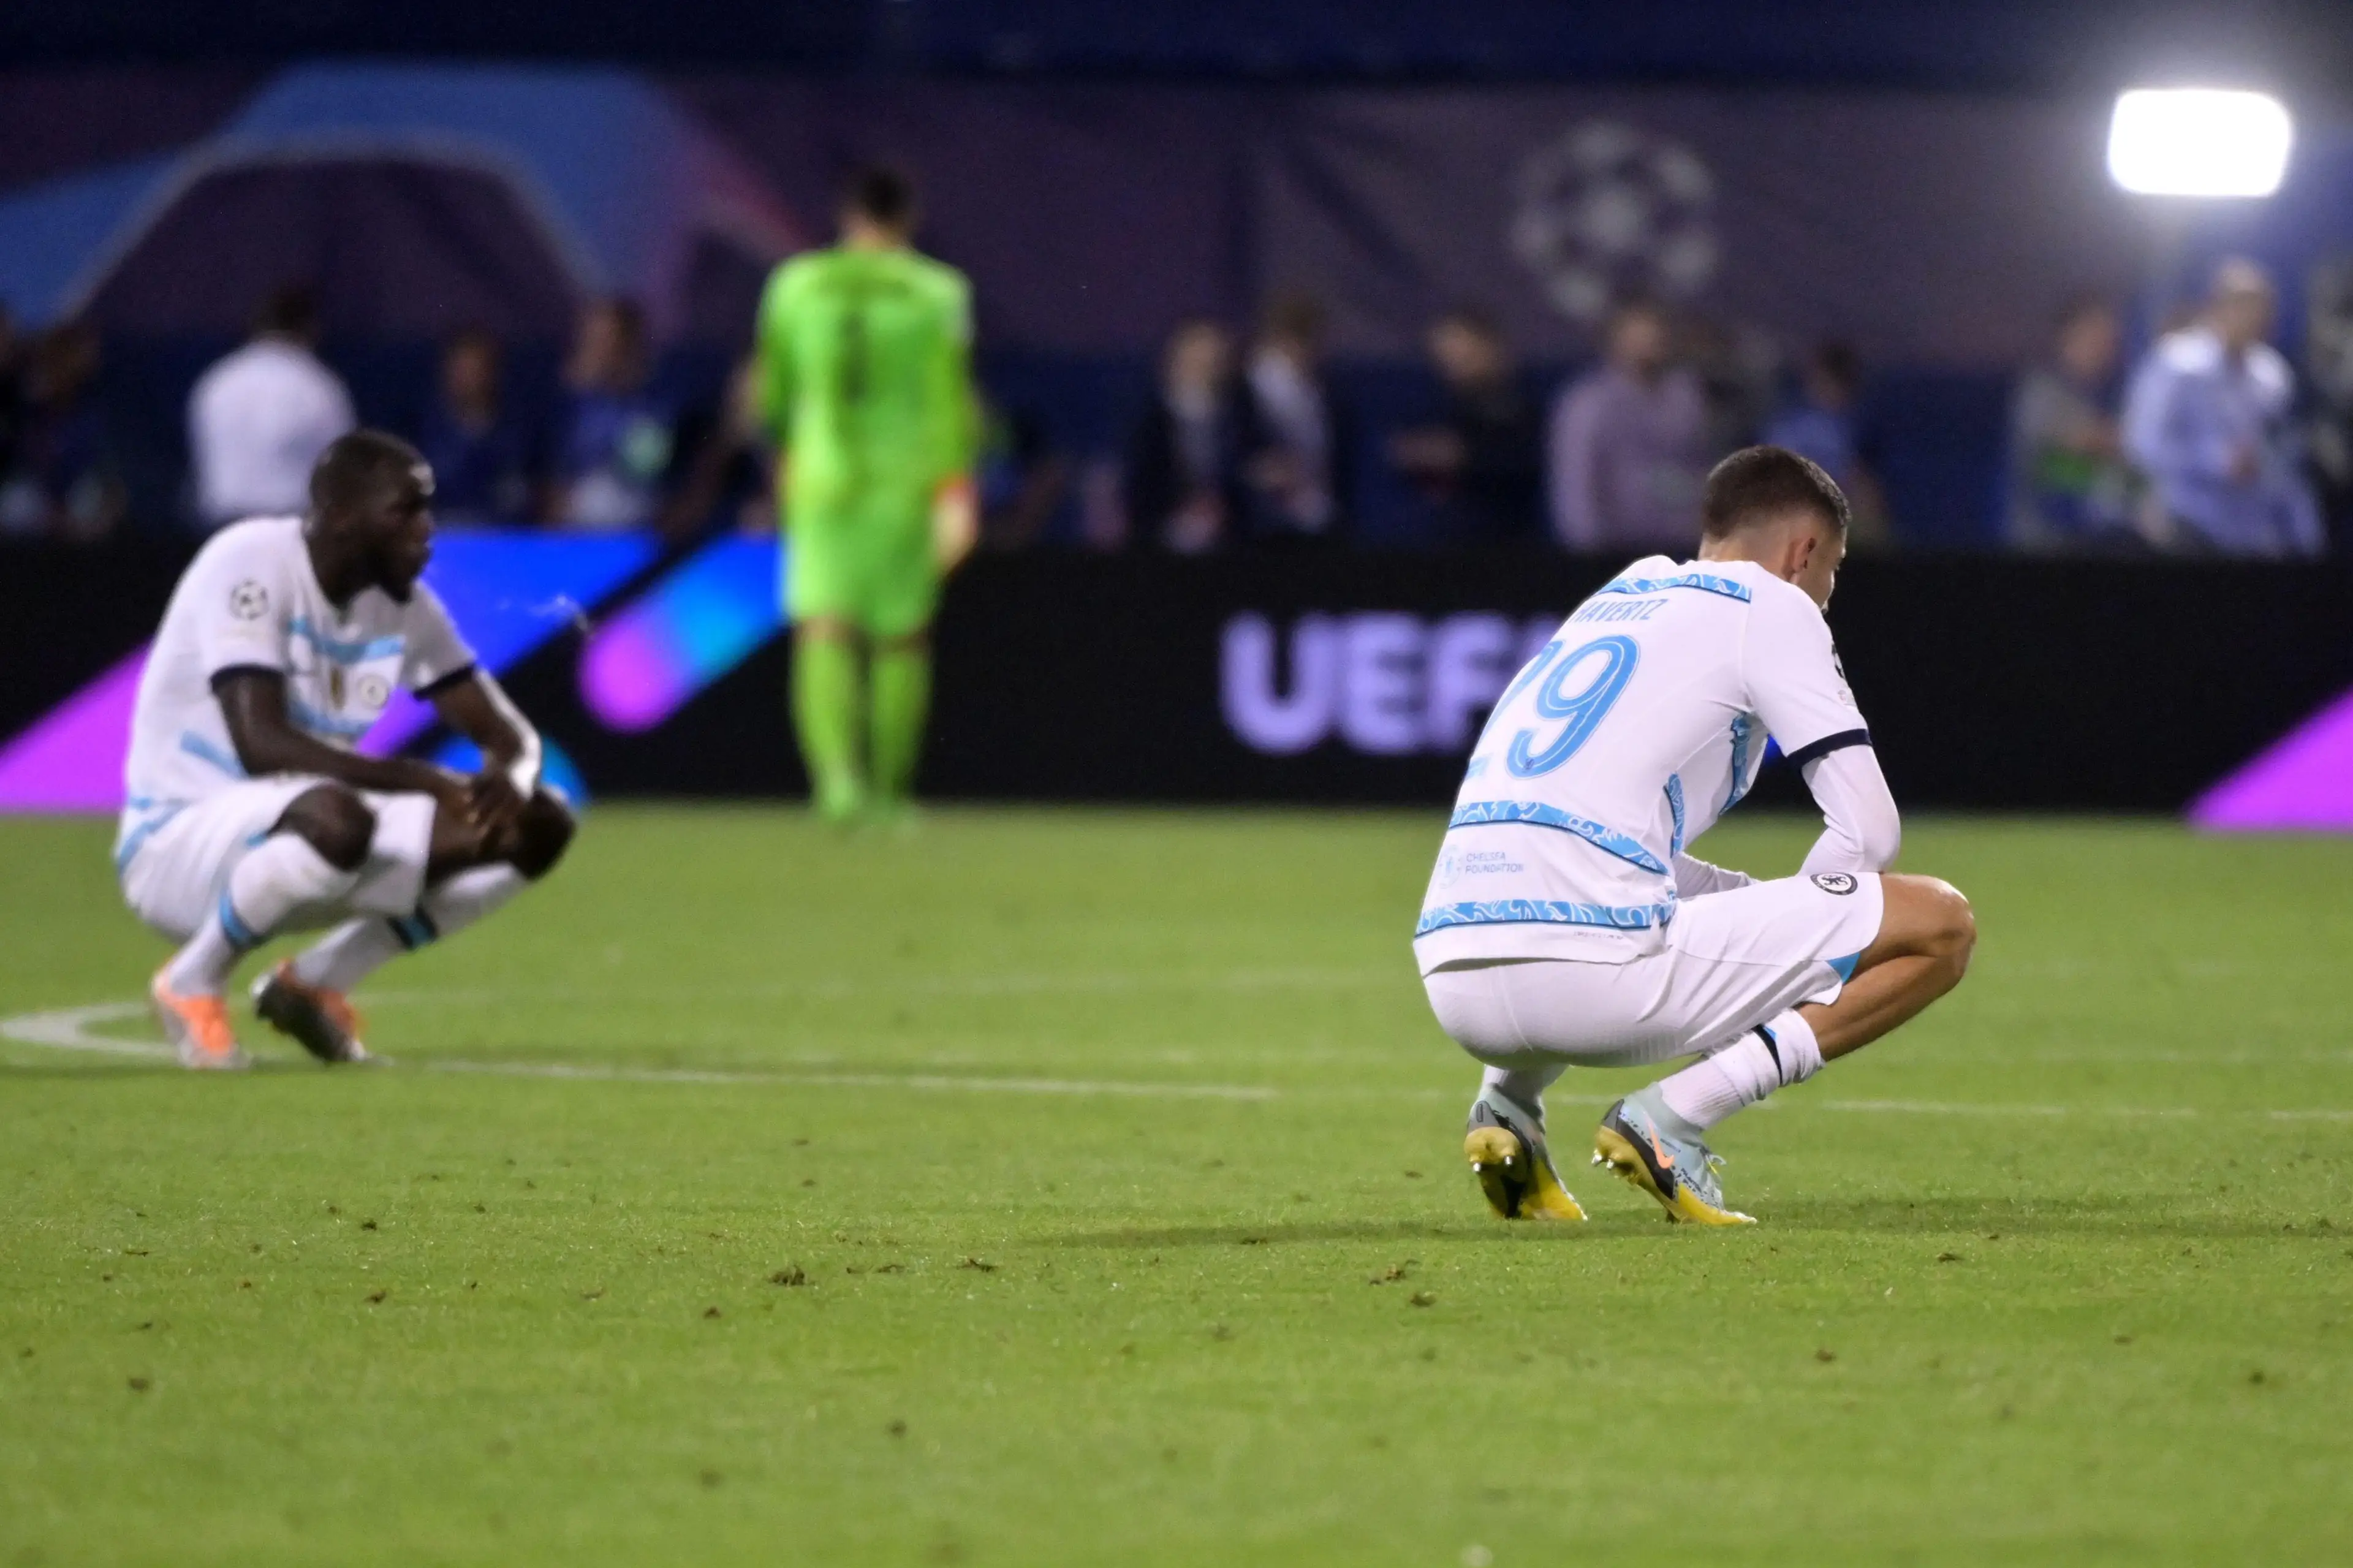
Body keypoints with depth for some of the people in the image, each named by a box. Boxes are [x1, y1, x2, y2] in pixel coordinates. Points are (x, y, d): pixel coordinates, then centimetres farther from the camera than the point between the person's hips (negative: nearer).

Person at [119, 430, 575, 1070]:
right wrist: (425, 781, -31)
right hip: (178, 839, -8)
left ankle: (316, 983, 6)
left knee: (538, 827, -3)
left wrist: (507, 782, -19)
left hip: (298, 836, 8)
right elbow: (261, 744, -29)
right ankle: (191, 984, -14)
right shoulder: (253, 564, -19)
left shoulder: (404, 602, 3)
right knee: (336, 817, -41)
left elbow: (506, 734, 6)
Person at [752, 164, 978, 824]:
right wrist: (956, 491, -9)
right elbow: (951, 400, -8)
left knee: (825, 631, -7)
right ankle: (890, 788, 17)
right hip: (909, 482, -1)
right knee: (903, 639, 10)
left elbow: (771, 395, 12)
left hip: (822, 479, 1)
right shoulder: (935, 292, -2)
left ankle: (836, 771, -28)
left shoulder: (795, 286, 4)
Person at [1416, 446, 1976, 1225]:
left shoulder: (1621, 596, 29)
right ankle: (1674, 1115, -8)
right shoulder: (1770, 605, 8)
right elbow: (1869, 832, 2)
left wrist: (1770, 907, 28)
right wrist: (1781, 920, 21)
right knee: (1940, 926, 2)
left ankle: (1507, 1101, 17)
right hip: (1590, 971, -8)